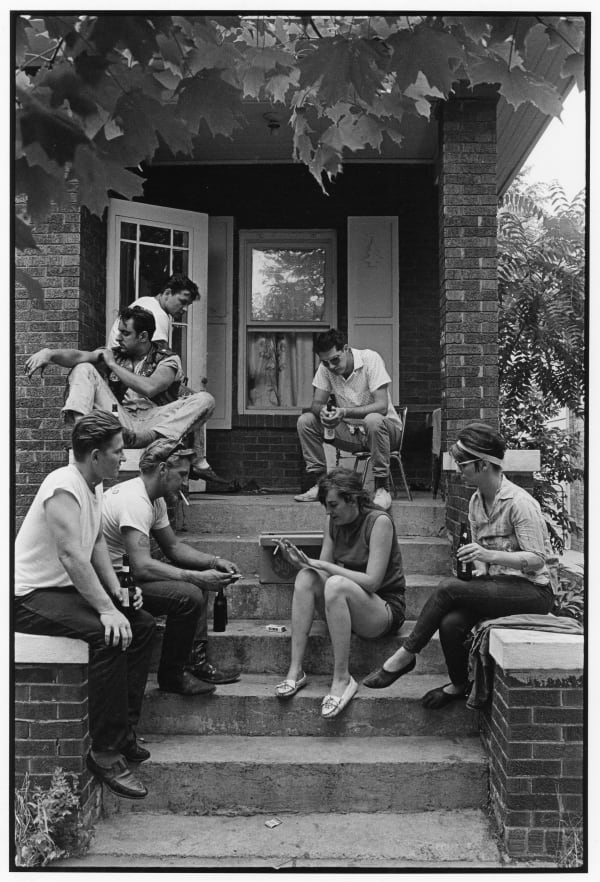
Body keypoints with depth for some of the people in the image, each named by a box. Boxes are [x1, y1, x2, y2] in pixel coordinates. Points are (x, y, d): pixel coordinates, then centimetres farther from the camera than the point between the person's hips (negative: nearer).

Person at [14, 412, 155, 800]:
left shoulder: (94, 487, 9)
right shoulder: (64, 488, -23)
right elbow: (71, 555, -31)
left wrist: (117, 590, 1)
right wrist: (107, 610, -32)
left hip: (69, 589, 10)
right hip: (32, 595, -10)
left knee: (143, 625, 1)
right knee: (109, 636, -29)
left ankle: (124, 733, 6)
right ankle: (106, 753, -20)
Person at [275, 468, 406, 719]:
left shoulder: (379, 521, -16)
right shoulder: (333, 521, 3)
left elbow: (372, 581, -21)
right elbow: (323, 567, 3)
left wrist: (325, 566, -21)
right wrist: (303, 562, -19)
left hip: (385, 609, -6)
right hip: (344, 602, 6)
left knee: (336, 584, -35)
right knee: (306, 577, -20)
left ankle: (342, 679, -28)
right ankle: (295, 670, -23)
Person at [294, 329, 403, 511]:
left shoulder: (370, 359, -19)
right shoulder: (325, 368, -4)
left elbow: (382, 406, -26)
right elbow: (316, 403, -6)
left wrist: (345, 412, -39)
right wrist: (322, 411, -31)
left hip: (385, 427, -5)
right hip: (350, 431, 5)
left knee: (373, 420, -40)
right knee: (305, 421, -12)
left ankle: (382, 488, -26)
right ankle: (319, 483, -7)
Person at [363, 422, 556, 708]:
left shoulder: (519, 502, -16)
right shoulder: (475, 502, 8)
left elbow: (538, 559, -18)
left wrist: (491, 555, -29)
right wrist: (480, 573, -5)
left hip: (532, 590, -6)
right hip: (497, 586, 6)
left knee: (448, 587, -27)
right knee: (451, 622, -24)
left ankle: (405, 655, -13)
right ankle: (458, 685, 1)